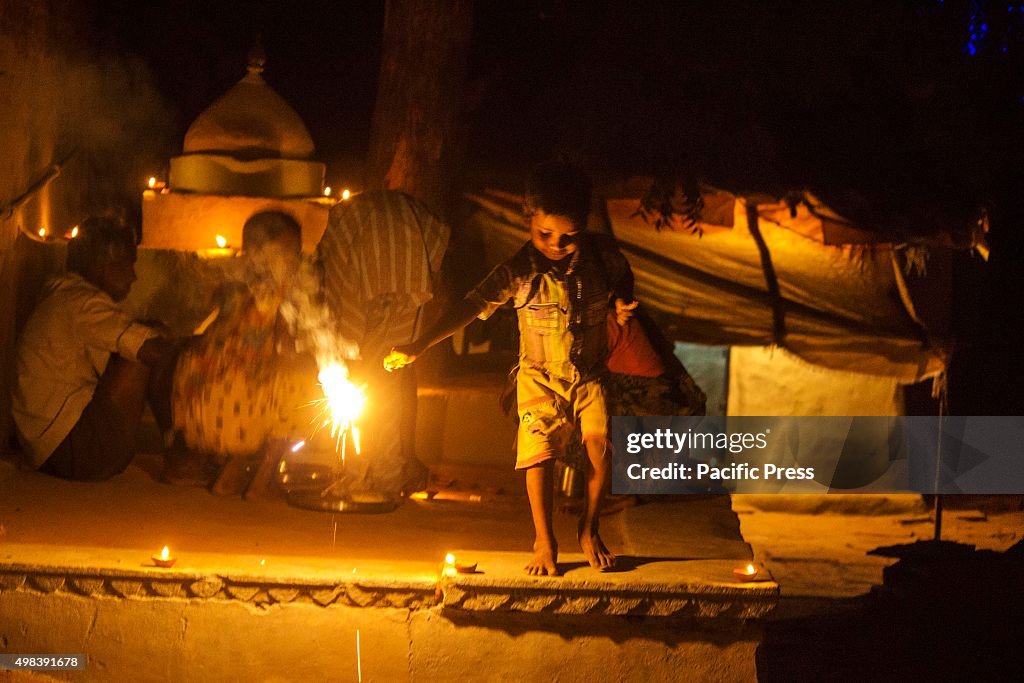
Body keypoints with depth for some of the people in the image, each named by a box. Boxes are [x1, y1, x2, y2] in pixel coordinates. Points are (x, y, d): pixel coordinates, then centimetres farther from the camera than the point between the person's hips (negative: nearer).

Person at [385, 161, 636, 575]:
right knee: (540, 452, -12)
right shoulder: (520, 271, -18)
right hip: (540, 377, -1)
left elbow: (622, 281, 12)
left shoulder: (601, 254, -11)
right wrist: (418, 347, -28)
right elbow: (472, 306, -21)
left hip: (589, 374, 2)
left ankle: (588, 531, 13)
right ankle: (544, 542, 8)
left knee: (600, 447, -12)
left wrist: (623, 304, -10)